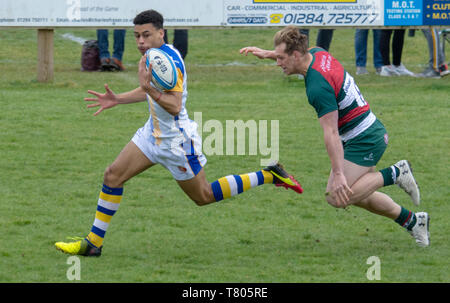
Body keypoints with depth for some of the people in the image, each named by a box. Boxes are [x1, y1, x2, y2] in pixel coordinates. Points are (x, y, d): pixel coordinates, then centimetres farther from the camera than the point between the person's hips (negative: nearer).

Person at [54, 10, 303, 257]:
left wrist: (149, 89, -47)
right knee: (113, 175, -1)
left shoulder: (170, 61, -25)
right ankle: (93, 242, 3)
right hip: (154, 132, 9)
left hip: (176, 140, -9)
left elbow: (175, 106, -32)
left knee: (204, 196, 6)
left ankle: (269, 176, 16)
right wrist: (117, 100, 15)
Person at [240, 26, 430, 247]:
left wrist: (338, 175, -29)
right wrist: (267, 53, 19)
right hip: (372, 131, 10)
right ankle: (412, 221, 28)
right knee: (355, 195, 19)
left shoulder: (318, 87, -26)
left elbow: (331, 133, -29)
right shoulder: (318, 54, 1)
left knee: (336, 197, -17)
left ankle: (394, 173, -7)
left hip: (365, 140, -10)